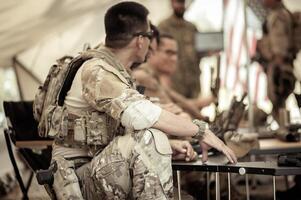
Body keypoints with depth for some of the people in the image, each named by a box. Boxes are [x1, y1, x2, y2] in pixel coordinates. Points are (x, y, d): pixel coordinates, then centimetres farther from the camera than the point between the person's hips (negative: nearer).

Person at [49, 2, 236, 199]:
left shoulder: (118, 72, 15)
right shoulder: (97, 71, -17)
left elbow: (131, 124, 22)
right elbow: (141, 114, -32)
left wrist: (169, 145, 8)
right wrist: (200, 130, -23)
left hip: (105, 171, 10)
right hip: (81, 181, -10)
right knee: (149, 138, -30)